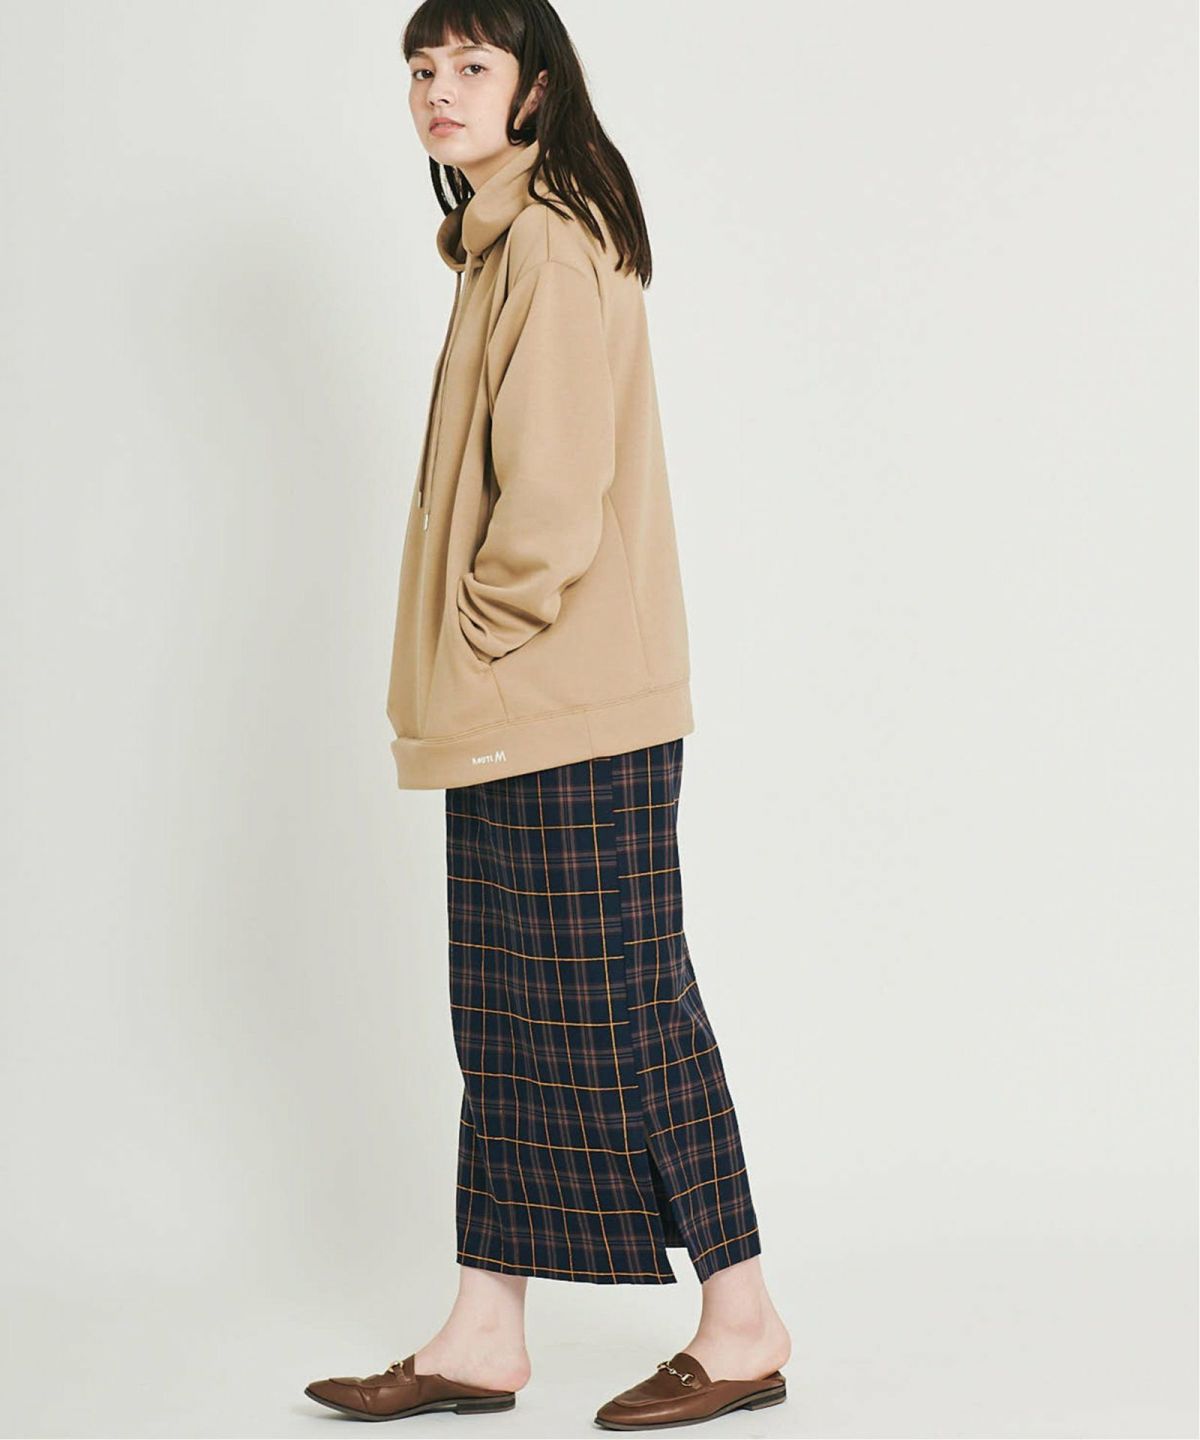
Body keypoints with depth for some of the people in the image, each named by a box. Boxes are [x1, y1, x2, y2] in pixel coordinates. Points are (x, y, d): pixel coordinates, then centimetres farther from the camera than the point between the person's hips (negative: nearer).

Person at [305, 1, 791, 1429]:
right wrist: (461, 678, 16)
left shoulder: (551, 241, -14)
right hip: (518, 714, 10)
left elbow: (556, 488, -22)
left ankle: (742, 1324, 7)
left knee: (619, 1003, -4)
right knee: (513, 1013, 11)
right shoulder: (506, 239, 18)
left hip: (563, 709, -10)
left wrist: (480, 647, -11)